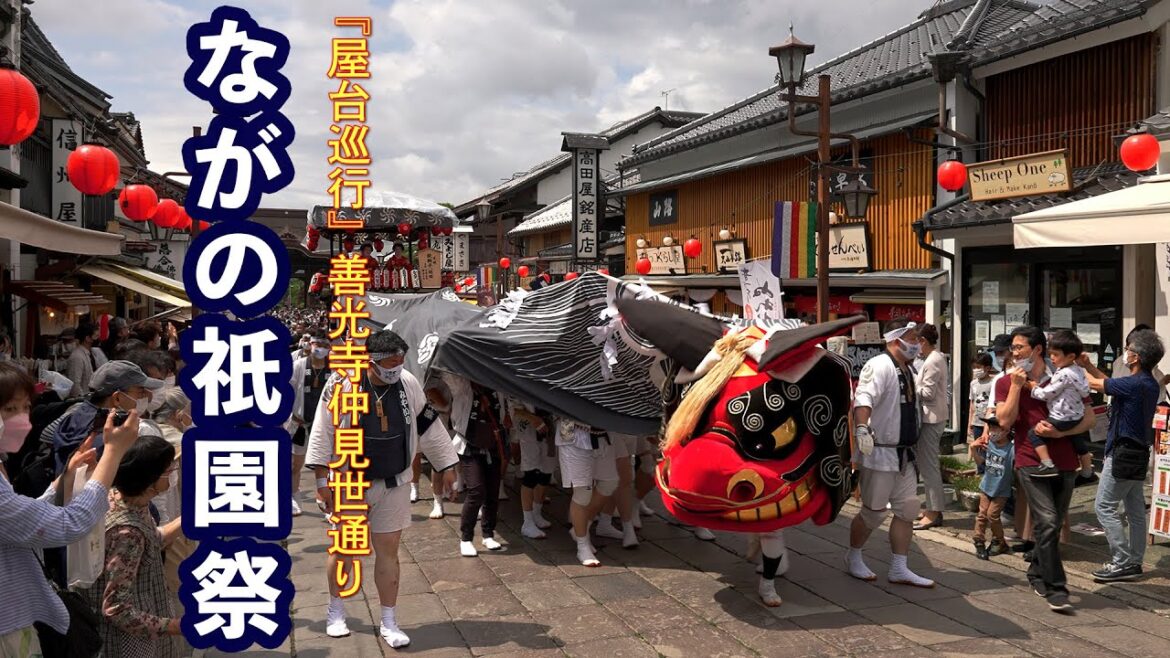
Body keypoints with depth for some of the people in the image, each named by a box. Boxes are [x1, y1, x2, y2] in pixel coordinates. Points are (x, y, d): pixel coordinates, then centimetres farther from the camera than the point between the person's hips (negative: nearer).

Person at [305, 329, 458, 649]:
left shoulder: (408, 384, -3)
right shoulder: (343, 384, -15)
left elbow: (428, 426, 7)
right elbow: (322, 432, -10)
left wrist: (446, 465, 9)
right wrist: (323, 479, -10)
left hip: (394, 484, 2)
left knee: (388, 550, 7)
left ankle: (389, 622, 18)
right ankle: (336, 612, 34)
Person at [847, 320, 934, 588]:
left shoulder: (906, 369, 14)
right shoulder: (879, 366, -17)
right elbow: (863, 398, -32)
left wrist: (911, 446, 28)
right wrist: (862, 429, -47)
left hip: (903, 454, 9)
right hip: (879, 453, -9)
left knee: (907, 509, 8)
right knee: (875, 512, 1)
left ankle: (899, 568, 17)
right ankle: (853, 557, 23)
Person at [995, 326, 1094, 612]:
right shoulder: (1007, 383, 4)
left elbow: (1090, 418, 3)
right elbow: (1004, 420, -7)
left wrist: (1060, 432, -12)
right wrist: (1016, 385, -10)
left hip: (1064, 462, 3)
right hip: (1030, 462, -2)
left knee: (1053, 524, 11)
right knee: (1047, 522, -14)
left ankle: (1037, 574, 31)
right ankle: (1055, 589, -10)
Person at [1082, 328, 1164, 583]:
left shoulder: (1135, 384, -21)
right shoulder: (1151, 384, 8)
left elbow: (1095, 384, -13)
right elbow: (1109, 383, 18)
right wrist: (1088, 365, 16)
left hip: (1123, 453, -10)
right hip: (1139, 453, 10)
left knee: (1105, 507, -4)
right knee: (1135, 509, 13)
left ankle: (1121, 562, -2)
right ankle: (1134, 562, 20)